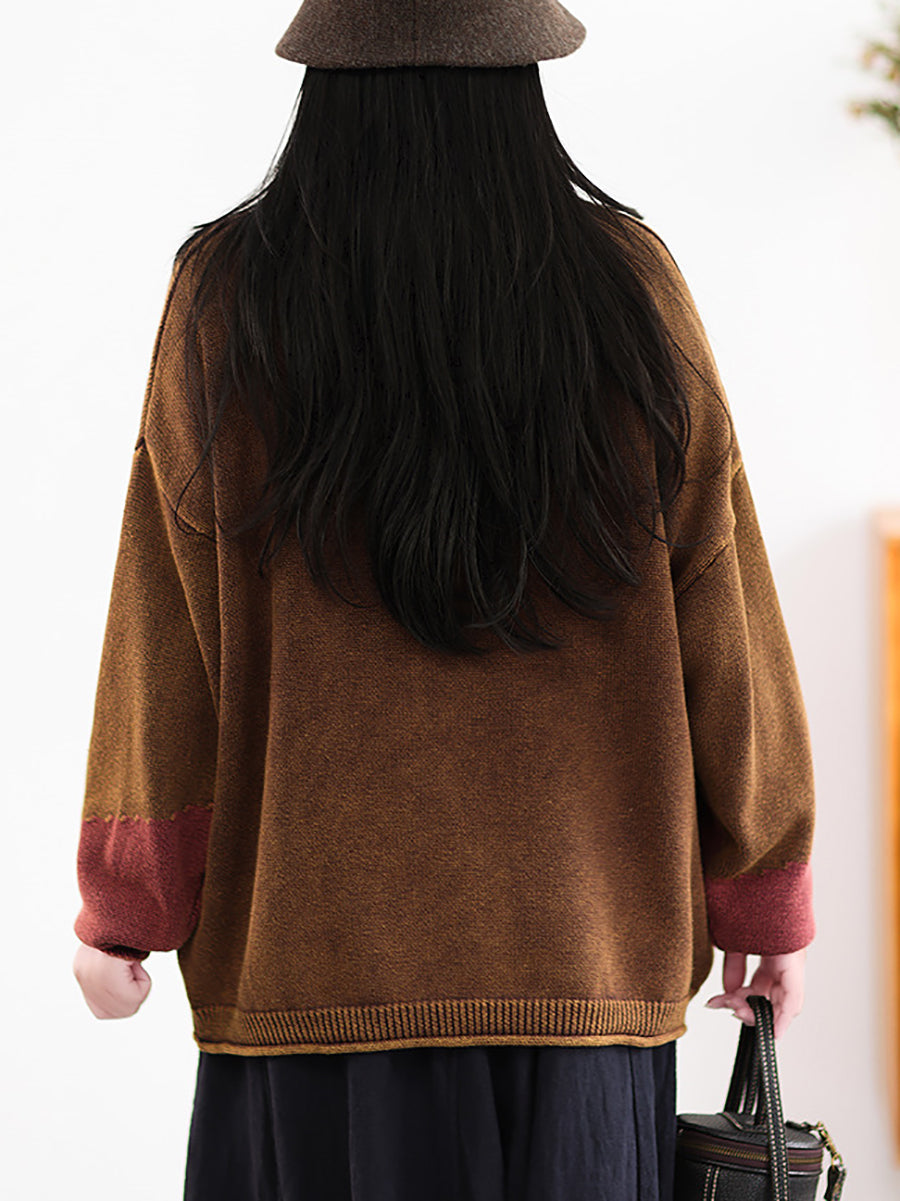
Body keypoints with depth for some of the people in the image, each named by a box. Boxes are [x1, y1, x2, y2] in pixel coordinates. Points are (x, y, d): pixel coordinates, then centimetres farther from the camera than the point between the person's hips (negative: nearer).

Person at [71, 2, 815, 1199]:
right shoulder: (629, 288, -3)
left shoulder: (227, 300, -5)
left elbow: (166, 634, -3)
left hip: (312, 942, -1)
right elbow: (724, 617, 0)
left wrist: (121, 907, 8)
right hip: (582, 945, 1)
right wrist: (769, 903, 10)